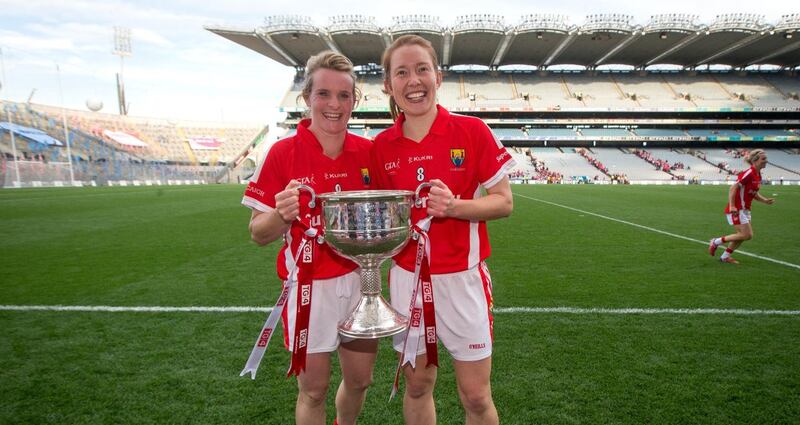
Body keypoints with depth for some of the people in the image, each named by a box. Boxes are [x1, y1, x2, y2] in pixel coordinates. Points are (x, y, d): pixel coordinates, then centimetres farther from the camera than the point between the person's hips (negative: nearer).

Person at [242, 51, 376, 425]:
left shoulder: (367, 151, 0)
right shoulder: (283, 153, -10)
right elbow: (259, 234, -7)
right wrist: (282, 214, -27)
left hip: (361, 280, 4)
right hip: (310, 286, -3)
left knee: (360, 380, 18)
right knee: (313, 391, 9)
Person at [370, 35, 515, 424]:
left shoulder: (471, 131, -8)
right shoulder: (382, 146, 0)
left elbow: (504, 202, -6)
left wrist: (453, 207, -21)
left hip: (462, 276, -2)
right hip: (407, 278, 2)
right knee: (417, 385, 15)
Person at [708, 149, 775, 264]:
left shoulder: (758, 175, 10)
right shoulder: (749, 173, -18)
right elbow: (733, 188, -22)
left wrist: (765, 200, 6)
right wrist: (732, 206, -29)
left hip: (745, 209, 9)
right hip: (736, 210, -9)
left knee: (743, 235, 11)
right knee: (747, 235, -9)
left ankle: (725, 256, 22)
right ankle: (716, 242, 3)